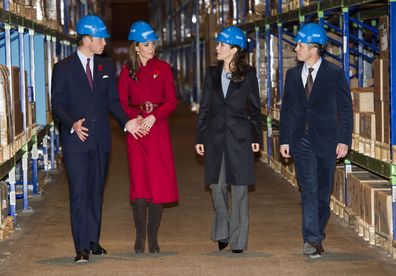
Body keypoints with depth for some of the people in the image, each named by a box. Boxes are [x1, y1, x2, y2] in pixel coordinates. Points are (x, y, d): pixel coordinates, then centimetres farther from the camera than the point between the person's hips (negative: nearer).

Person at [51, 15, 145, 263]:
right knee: (79, 193, -8)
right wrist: (72, 124, -20)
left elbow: (113, 101, 13)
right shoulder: (64, 68, -1)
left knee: (97, 191, 9)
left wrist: (126, 122, -3)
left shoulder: (106, 68, 12)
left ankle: (93, 240, 17)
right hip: (75, 140, -4)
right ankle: (82, 247, -8)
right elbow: (57, 104, -3)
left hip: (101, 140, 4)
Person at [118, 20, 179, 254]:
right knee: (139, 182, -3)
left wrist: (154, 116, -15)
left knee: (159, 182, -3)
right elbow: (122, 103, 5)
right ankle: (140, 237, 4)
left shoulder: (163, 68, 5)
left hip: (159, 128, 0)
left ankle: (153, 237, 5)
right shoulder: (128, 71, 7)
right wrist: (135, 117, -13)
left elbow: (172, 101, 0)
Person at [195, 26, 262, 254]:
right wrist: (199, 138, 7)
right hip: (215, 136, 3)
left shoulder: (248, 74, 0)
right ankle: (222, 232, 19)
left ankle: (238, 241, 6)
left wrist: (257, 137, -2)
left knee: (239, 188, 0)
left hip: (240, 136, -3)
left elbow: (255, 107, 3)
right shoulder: (212, 73, 9)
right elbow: (205, 107, 10)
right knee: (217, 185, 2)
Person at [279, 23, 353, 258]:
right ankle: (313, 239, -12)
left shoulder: (335, 74, -3)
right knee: (309, 190, -8)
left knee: (323, 191, 5)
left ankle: (316, 236, 18)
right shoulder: (293, 75, 9)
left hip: (326, 140, -2)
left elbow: (345, 109, -1)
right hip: (301, 140, 2)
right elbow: (286, 109, 13)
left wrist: (344, 140, -7)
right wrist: (284, 140, 8)